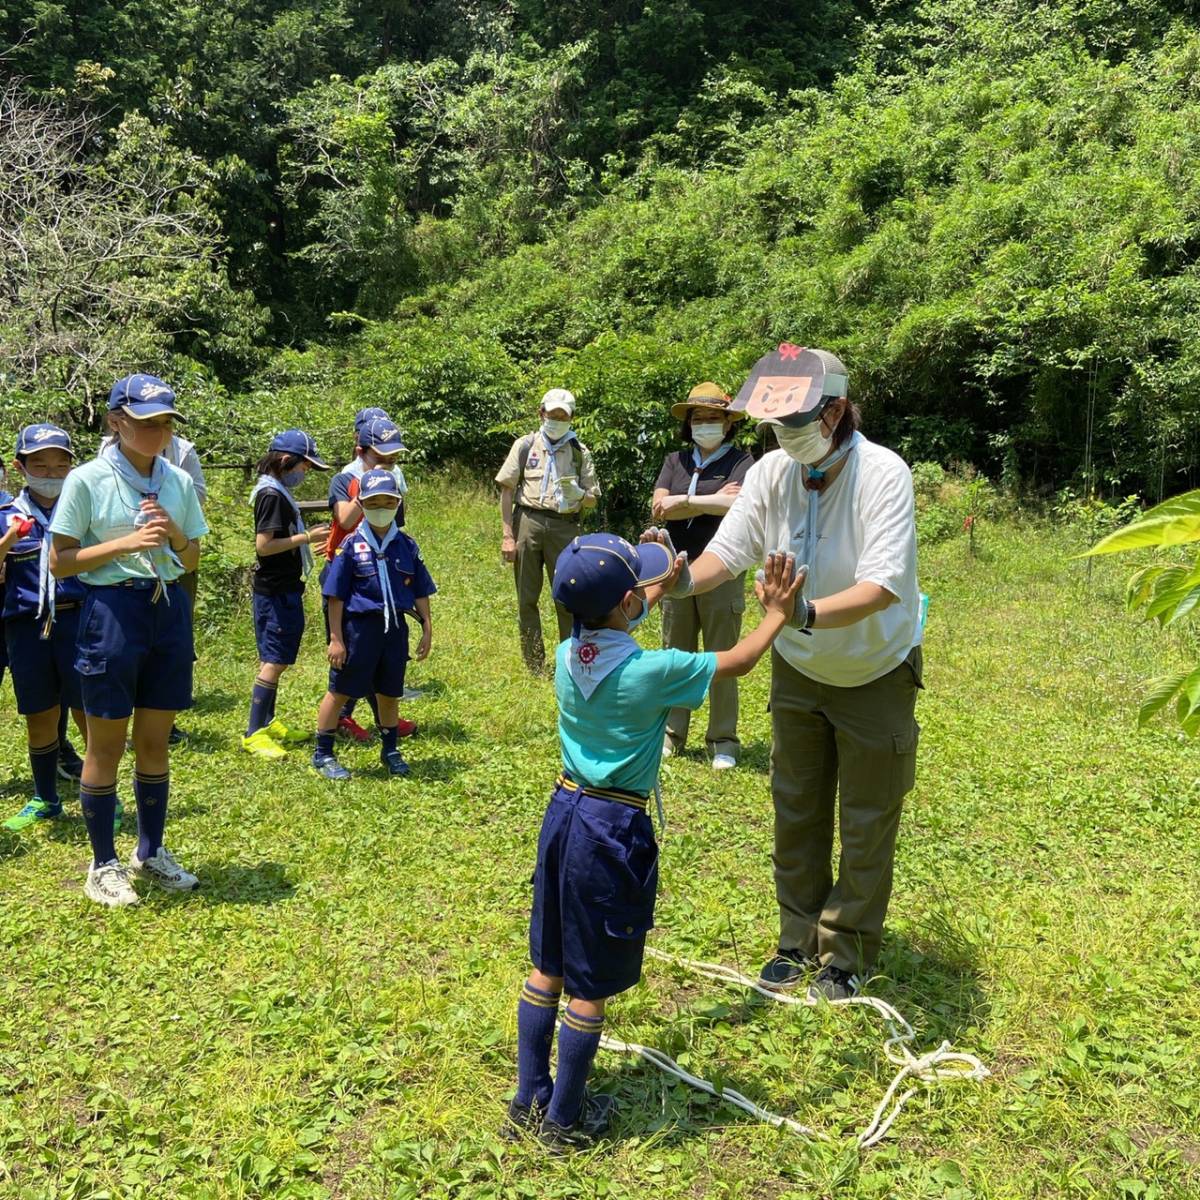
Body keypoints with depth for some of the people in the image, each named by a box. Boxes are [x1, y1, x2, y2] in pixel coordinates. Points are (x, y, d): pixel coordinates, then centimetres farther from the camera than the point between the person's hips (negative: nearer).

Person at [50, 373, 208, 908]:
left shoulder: (179, 481, 6)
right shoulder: (87, 480, -7)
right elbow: (59, 563, -8)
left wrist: (175, 534, -8)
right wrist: (125, 542, -18)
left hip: (170, 609, 4)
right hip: (112, 609, -4)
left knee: (155, 741, 13)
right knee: (106, 746, 5)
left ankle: (150, 852, 28)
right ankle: (103, 864, 20)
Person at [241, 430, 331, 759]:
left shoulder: (278, 493, 14)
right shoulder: (272, 495, -16)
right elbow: (264, 545, -22)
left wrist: (308, 540, 13)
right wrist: (306, 538, -18)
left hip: (281, 590, 10)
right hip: (276, 592, -10)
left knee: (273, 659, 16)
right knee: (275, 661, -8)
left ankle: (267, 723, 25)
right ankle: (254, 733, -4)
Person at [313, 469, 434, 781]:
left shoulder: (407, 546, 3)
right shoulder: (352, 545, -8)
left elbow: (420, 592, 9)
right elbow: (336, 596, -7)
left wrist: (427, 629, 6)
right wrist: (336, 638, -9)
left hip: (395, 628, 4)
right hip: (359, 627, -3)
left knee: (389, 693, 16)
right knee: (340, 692, 6)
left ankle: (390, 750, 34)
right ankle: (323, 755, 20)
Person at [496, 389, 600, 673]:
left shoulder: (580, 452, 10)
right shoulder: (525, 445, 6)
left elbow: (592, 501, 11)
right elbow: (507, 490, 4)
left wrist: (578, 493, -13)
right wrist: (508, 535, -3)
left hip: (564, 526, 0)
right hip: (528, 520, 0)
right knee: (527, 599, 4)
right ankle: (533, 667, 15)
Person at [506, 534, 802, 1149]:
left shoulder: (567, 656, -2)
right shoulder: (652, 672, -19)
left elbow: (607, 627, 22)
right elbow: (737, 661, -6)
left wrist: (661, 585, 33)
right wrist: (778, 612, 10)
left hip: (563, 812, 7)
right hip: (613, 830, -6)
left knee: (548, 967, 19)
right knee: (590, 985, 9)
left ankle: (529, 1101, 33)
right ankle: (565, 1119, 24)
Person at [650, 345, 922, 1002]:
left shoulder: (883, 474, -28)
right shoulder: (772, 472, -14)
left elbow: (883, 586, -36)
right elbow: (727, 551, -20)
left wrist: (808, 612, -53)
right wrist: (678, 581, -41)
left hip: (876, 673, -4)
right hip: (798, 670, 4)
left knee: (866, 822, 11)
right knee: (796, 811, 16)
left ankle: (846, 953, 30)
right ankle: (799, 938, 36)